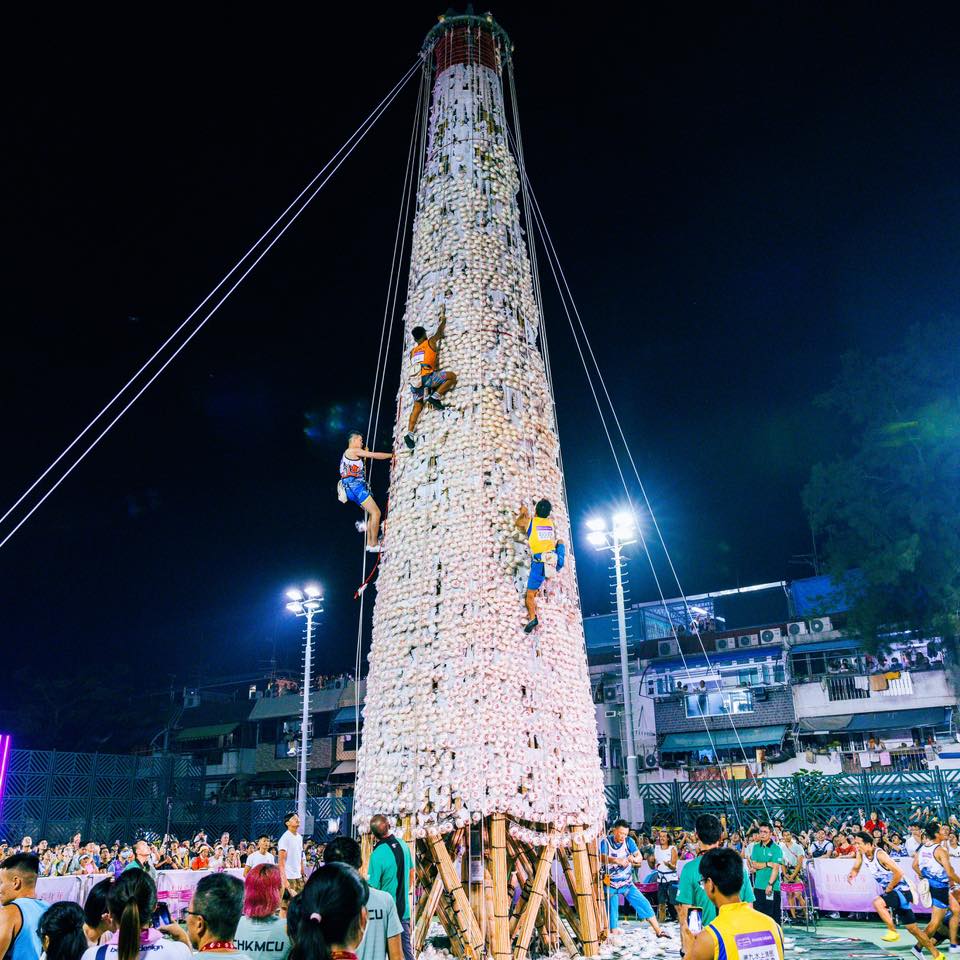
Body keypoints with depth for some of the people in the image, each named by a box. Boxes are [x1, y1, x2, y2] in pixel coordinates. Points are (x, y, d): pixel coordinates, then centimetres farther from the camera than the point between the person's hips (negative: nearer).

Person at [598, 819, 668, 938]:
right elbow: (602, 858, -31)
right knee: (612, 912, 0)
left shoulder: (629, 841, -3)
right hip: (611, 885, -3)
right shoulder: (606, 842, -14)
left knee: (644, 904, 0)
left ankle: (658, 931, 11)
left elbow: (640, 857, -10)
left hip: (627, 883, 3)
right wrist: (617, 860, -49)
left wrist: (634, 859, -34)